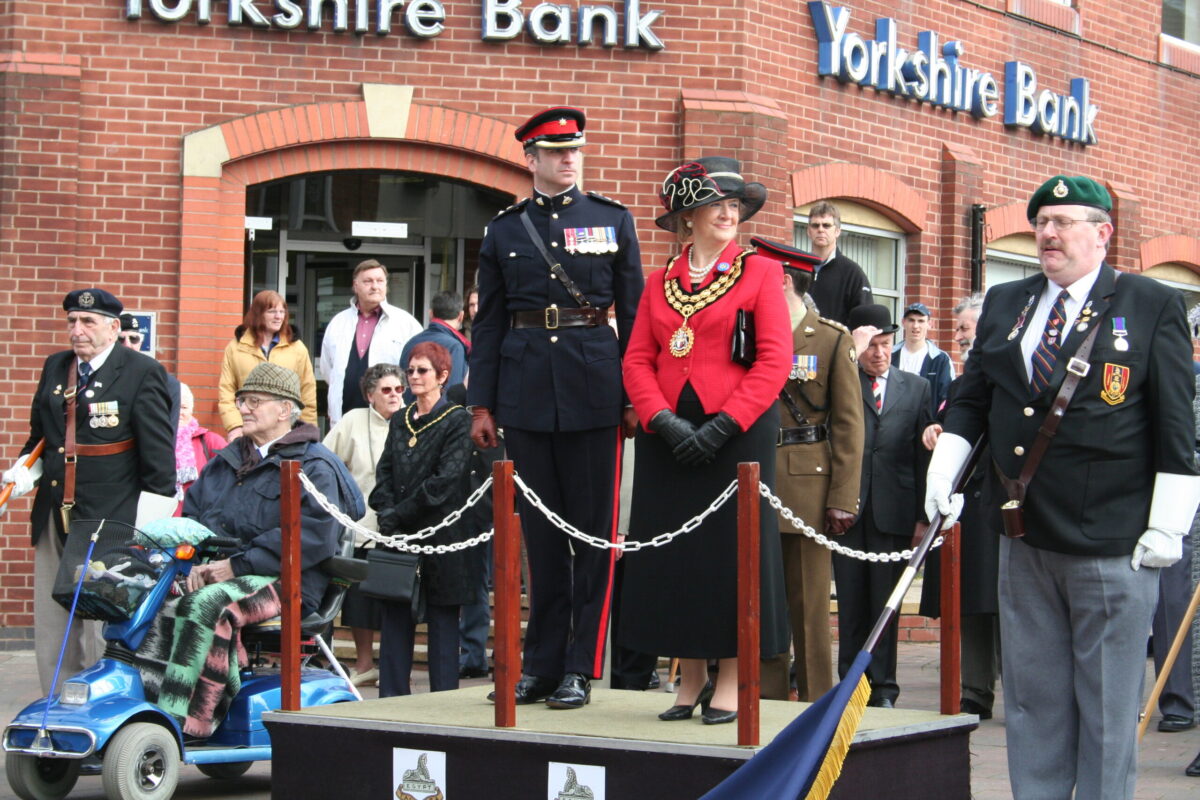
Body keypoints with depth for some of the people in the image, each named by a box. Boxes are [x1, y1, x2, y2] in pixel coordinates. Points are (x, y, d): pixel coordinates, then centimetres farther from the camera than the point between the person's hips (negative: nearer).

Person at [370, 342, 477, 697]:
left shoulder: (457, 420, -3)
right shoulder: (399, 421, 16)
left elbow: (446, 480, -12)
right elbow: (384, 473, 11)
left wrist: (399, 514, -13)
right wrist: (386, 513, -8)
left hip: (441, 536, -5)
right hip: (399, 536, 5)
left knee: (442, 618, -1)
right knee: (395, 614, 5)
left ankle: (442, 697, 4)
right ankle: (392, 695, 9)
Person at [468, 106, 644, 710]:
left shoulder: (613, 220, 7)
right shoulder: (504, 230, 11)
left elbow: (633, 314, 5)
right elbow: (489, 322, 11)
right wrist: (482, 404, 5)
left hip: (592, 387, -2)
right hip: (526, 388, 2)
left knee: (593, 529, 0)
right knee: (540, 531, 7)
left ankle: (580, 668, 5)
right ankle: (542, 664, 14)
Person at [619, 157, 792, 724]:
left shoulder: (760, 272, 3)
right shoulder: (660, 282, 13)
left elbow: (775, 360, -5)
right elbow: (637, 361, 7)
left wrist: (723, 425, -13)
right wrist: (663, 420, -11)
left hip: (737, 434, -3)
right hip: (667, 438, 3)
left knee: (733, 550, -3)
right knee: (672, 553, 3)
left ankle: (730, 683, 6)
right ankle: (690, 680, 14)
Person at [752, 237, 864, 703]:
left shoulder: (833, 340, 1)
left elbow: (849, 425, -3)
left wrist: (842, 500, -11)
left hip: (806, 489, -3)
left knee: (810, 605, 2)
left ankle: (816, 702, 10)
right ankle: (767, 698, 13)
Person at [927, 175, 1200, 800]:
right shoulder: (1003, 304, 11)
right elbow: (971, 400, 16)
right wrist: (942, 473, 2)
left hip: (1112, 546, -5)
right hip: (1024, 539, 5)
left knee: (1106, 705, 3)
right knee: (1031, 697, 11)